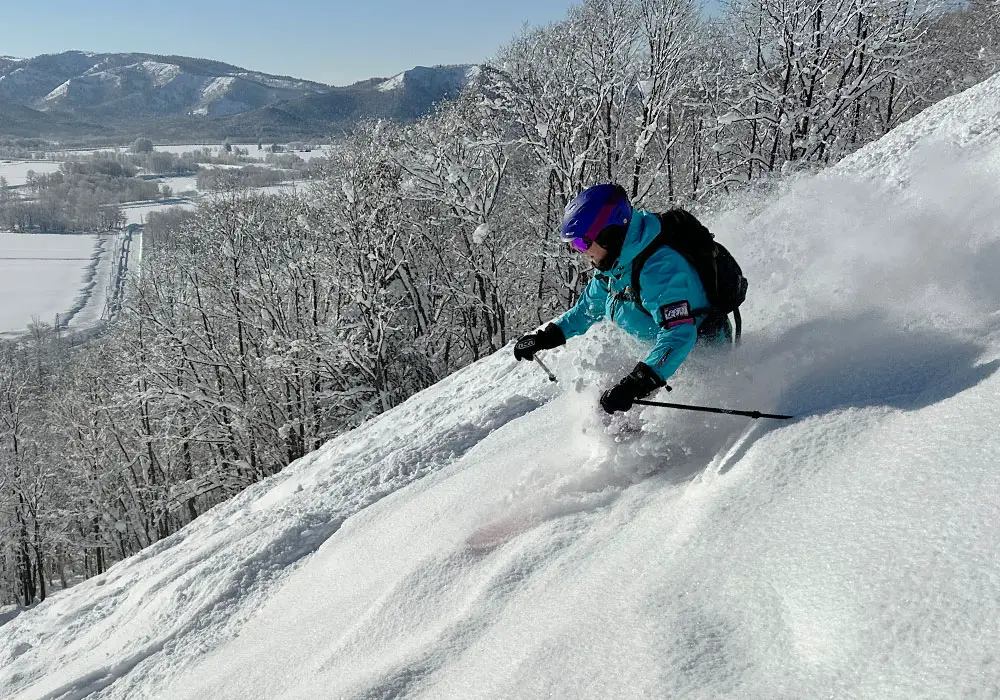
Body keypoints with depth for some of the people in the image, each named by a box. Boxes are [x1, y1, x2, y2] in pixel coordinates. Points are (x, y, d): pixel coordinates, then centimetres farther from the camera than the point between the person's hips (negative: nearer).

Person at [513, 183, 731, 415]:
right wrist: (545, 337, 10)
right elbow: (588, 308, 15)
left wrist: (636, 384, -50)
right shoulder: (613, 263, -3)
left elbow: (679, 334, -41)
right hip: (664, 352, 9)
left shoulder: (658, 268, -32)